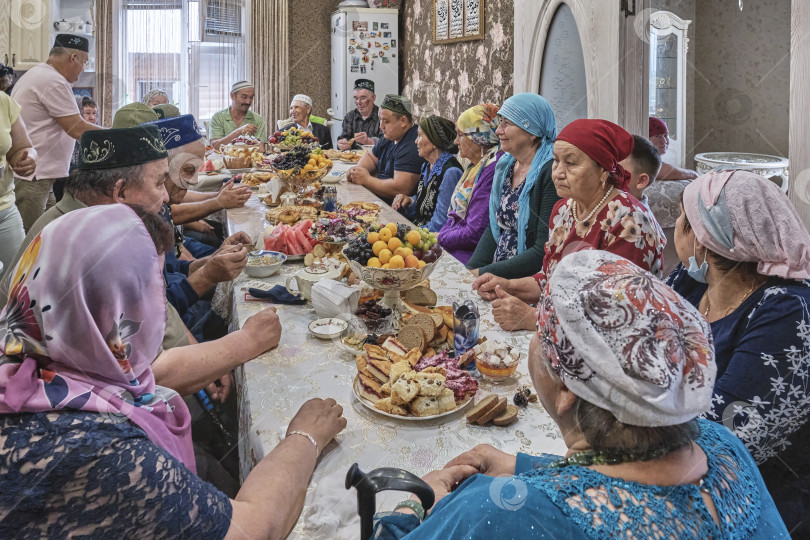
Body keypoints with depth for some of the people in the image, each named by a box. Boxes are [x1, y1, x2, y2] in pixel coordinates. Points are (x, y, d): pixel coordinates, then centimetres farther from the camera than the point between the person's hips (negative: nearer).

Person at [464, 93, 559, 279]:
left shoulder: (551, 172, -14)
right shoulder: (505, 166, 10)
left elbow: (545, 251, -18)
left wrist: (482, 273, -17)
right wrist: (470, 269, 0)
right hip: (496, 278, 7)